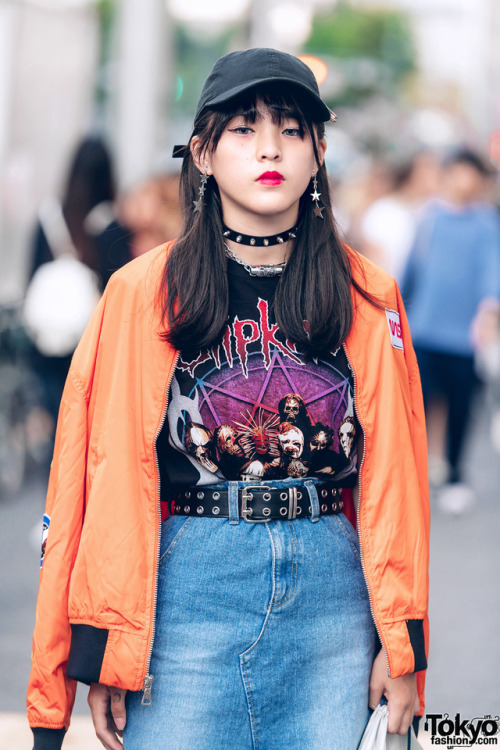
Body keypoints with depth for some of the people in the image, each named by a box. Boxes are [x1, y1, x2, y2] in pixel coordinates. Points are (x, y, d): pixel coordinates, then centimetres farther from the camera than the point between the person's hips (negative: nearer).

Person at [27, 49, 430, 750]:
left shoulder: (368, 298, 6)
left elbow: (395, 471, 6)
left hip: (331, 593, 2)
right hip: (187, 590, -1)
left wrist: (404, 647, 1)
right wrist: (104, 653, -6)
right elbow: (111, 477, -1)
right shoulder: (142, 294, 1)